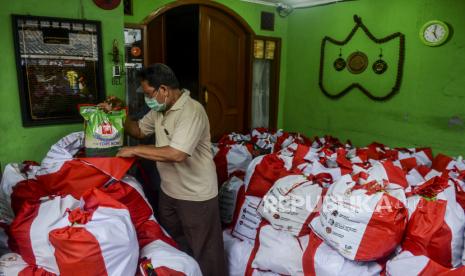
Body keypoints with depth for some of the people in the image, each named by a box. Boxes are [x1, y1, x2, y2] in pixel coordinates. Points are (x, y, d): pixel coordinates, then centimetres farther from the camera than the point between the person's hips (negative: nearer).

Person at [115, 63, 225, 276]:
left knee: (204, 252, 9)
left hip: (196, 196, -8)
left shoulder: (191, 111, -26)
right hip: (168, 192, 9)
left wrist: (135, 150, -24)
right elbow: (140, 130, 18)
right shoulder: (160, 110, 3)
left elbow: (177, 154, -35)